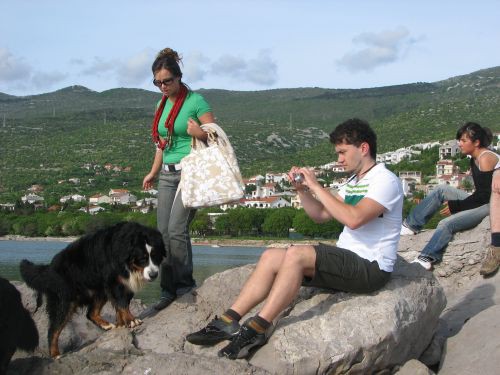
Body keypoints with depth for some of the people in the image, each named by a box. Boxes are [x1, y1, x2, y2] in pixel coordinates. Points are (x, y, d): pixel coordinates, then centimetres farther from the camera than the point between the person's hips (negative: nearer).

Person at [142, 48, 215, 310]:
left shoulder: (195, 101, -8)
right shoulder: (162, 104, 13)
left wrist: (199, 134, -26)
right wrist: (153, 173, 25)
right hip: (168, 173, 7)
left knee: (176, 229, -16)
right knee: (163, 232, 3)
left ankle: (185, 283, -1)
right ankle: (168, 291, 10)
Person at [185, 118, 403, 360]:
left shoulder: (385, 180, -11)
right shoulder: (354, 181, 19)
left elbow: (354, 218, -27)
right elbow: (321, 215, 19)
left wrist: (316, 186, -20)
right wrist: (302, 189, 2)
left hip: (370, 267, -9)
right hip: (346, 261, 9)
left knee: (296, 254, -29)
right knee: (271, 257, -6)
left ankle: (257, 330, -25)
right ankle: (228, 322, -11)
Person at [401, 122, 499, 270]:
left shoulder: (486, 159, -16)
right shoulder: (474, 159, 12)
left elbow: (485, 195, -19)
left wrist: (456, 206, -14)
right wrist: (457, 204, 3)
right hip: (481, 202, 9)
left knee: (446, 224, -25)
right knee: (441, 190, 3)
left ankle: (425, 260, -28)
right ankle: (411, 225, 2)